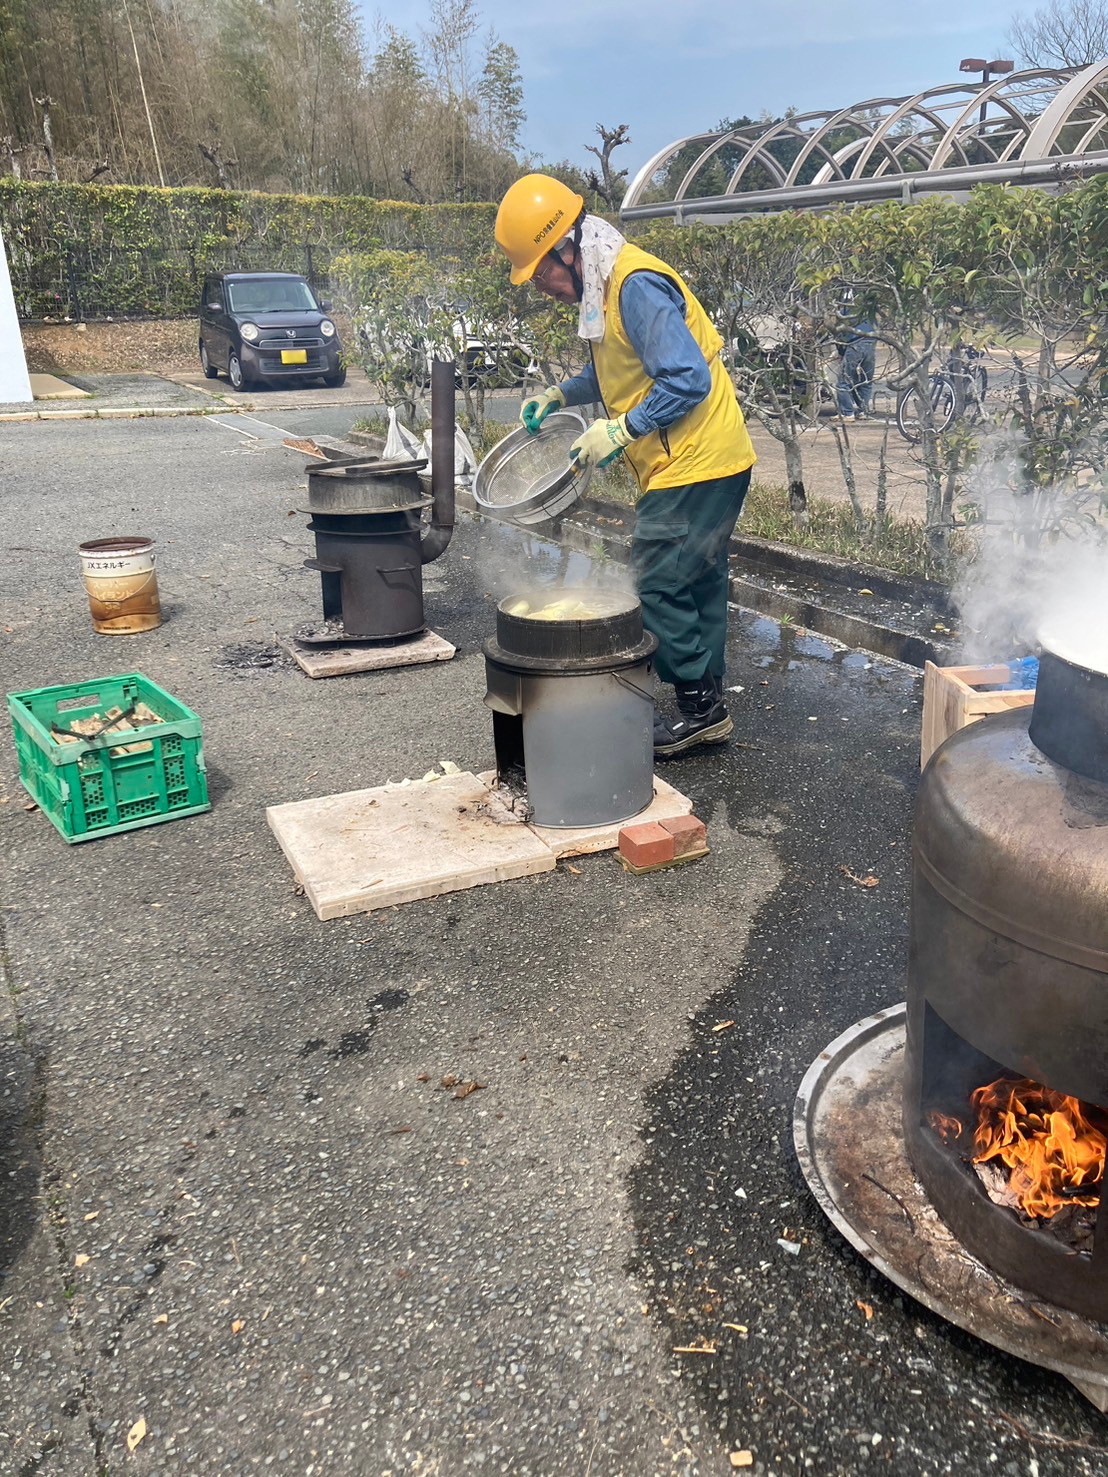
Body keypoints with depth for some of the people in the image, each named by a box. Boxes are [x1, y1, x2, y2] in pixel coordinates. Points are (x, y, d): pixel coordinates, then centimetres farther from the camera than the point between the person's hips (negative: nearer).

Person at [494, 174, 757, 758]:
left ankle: (699, 708, 4)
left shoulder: (637, 285, -19)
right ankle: (706, 706, 24)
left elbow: (688, 378, -25)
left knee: (656, 588, -6)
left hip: (694, 466, -10)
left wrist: (621, 430, -21)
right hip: (703, 463, 10)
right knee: (695, 588, 14)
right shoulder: (605, 286, 12)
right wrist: (560, 394, 12)